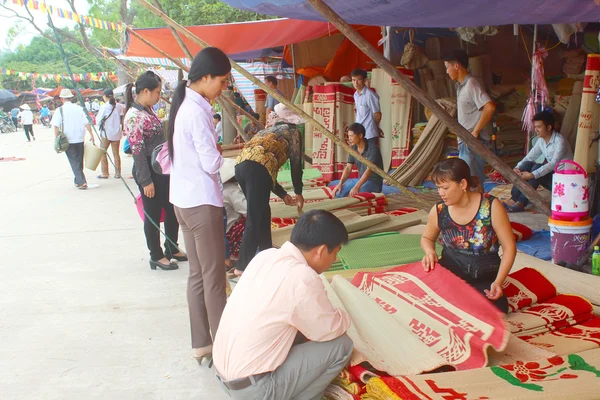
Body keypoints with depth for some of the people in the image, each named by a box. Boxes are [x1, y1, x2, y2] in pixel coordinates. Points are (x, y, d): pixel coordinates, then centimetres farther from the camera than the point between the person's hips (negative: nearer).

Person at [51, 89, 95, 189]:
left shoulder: (60, 110, -6)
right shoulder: (79, 108, 2)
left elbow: (56, 126, -12)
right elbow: (86, 123, -2)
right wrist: (91, 135, 3)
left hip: (67, 141, -3)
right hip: (80, 139, 3)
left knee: (74, 162, 1)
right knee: (79, 161, 17)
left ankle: (82, 182, -10)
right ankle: (78, 181, 26)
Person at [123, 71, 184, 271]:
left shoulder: (147, 110, 9)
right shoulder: (134, 116, -19)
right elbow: (138, 151, -20)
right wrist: (146, 181, -18)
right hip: (149, 171, -9)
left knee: (173, 210, 16)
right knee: (153, 215, 5)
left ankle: (172, 249, 33)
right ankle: (156, 256, 20)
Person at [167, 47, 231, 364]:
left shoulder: (183, 104, 10)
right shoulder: (198, 111, -19)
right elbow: (212, 163, -18)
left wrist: (215, 150, 3)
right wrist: (220, 154, 0)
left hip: (184, 200, 9)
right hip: (201, 203, -9)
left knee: (197, 275, 13)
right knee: (214, 278, -1)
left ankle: (201, 345, 21)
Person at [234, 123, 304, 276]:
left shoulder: (266, 133, 41)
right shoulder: (292, 132, 23)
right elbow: (295, 164, 15)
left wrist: (283, 195, 35)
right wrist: (299, 193, 24)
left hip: (240, 165, 8)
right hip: (257, 166, -8)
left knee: (262, 212, 21)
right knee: (255, 218, -4)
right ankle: (243, 266, -3)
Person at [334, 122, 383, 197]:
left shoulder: (372, 149, -20)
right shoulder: (353, 149, 2)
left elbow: (369, 170, -29)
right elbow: (348, 168, 2)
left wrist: (356, 187, -38)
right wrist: (340, 183, -14)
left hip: (374, 182, -7)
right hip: (361, 179, 7)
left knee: (354, 194, -31)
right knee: (339, 191, -9)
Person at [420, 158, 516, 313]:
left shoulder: (491, 206, -11)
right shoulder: (438, 211, -3)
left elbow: (509, 247, -7)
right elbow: (427, 238, 17)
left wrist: (498, 281, -18)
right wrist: (430, 252, -7)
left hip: (484, 279, -1)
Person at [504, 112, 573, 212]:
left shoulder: (560, 141, -20)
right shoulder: (541, 140, 4)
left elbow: (553, 164, -30)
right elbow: (529, 157, 1)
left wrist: (532, 175, -38)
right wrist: (517, 168, -19)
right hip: (550, 175, 7)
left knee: (537, 167, -30)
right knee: (527, 164, -15)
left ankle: (521, 203, -33)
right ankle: (514, 199, -24)